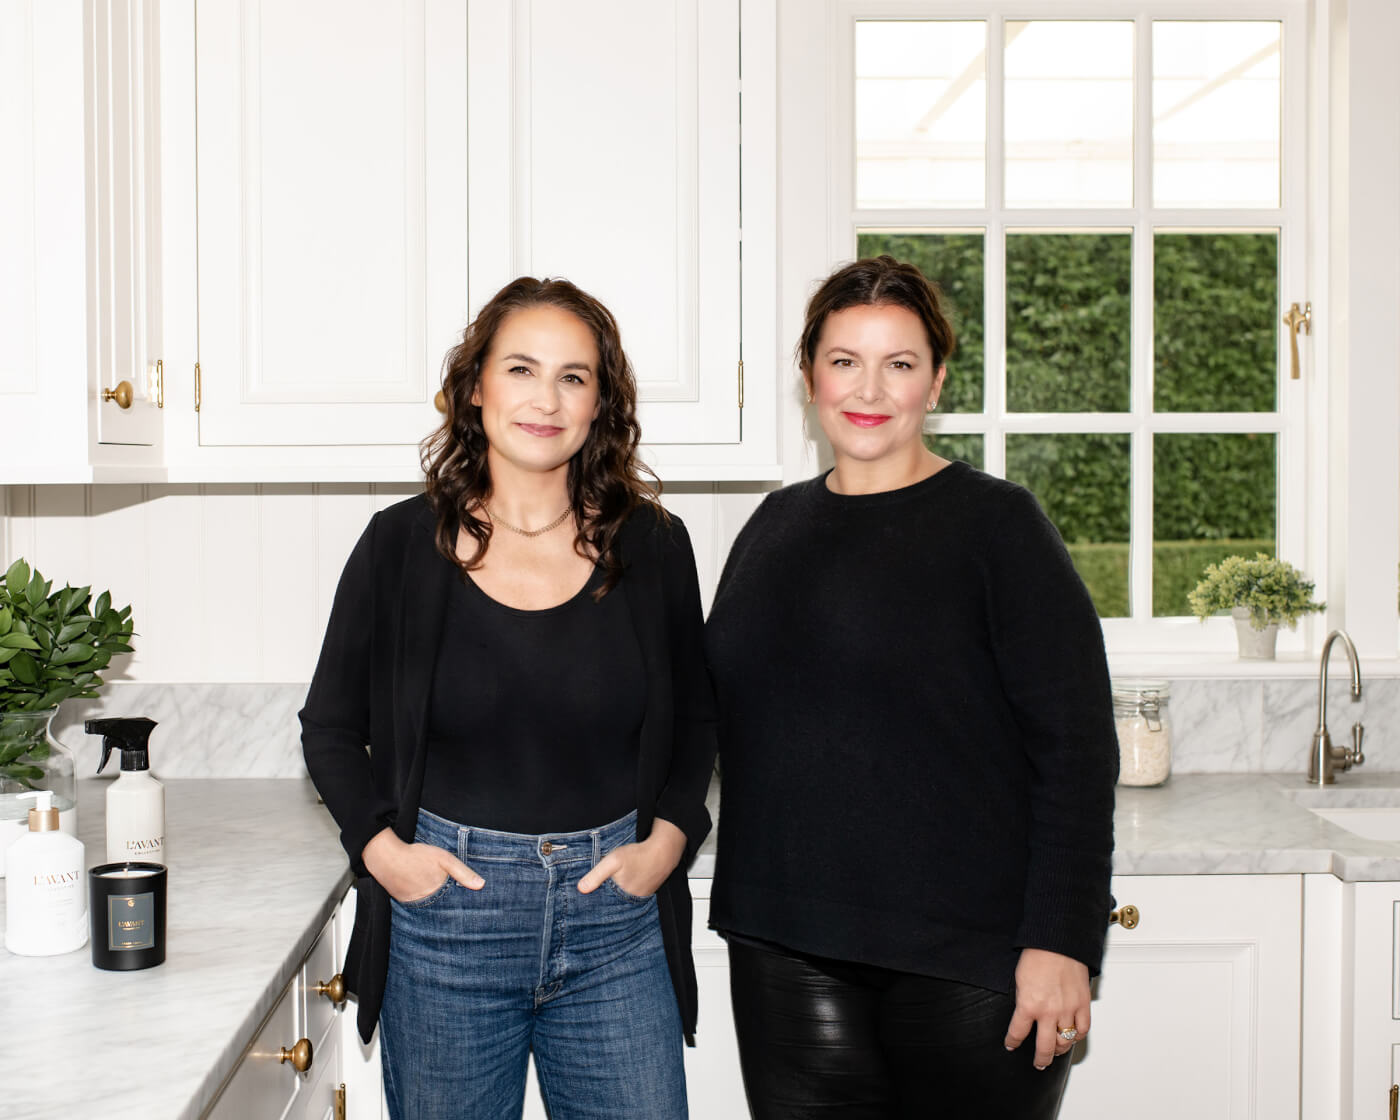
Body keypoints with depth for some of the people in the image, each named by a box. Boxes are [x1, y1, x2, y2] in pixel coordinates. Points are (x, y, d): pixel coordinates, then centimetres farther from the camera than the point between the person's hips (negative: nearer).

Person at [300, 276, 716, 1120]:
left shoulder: (651, 546, 2)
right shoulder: (403, 545, -2)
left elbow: (695, 718, 13)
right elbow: (331, 727, 7)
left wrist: (667, 838, -1)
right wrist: (380, 845, -7)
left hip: (615, 912, 1)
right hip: (445, 905, -1)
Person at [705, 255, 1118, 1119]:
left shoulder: (995, 523, -4)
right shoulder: (775, 527, 10)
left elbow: (1077, 746, -8)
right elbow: (719, 719, 20)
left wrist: (1060, 942, -14)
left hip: (970, 957, -4)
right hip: (787, 955, 4)